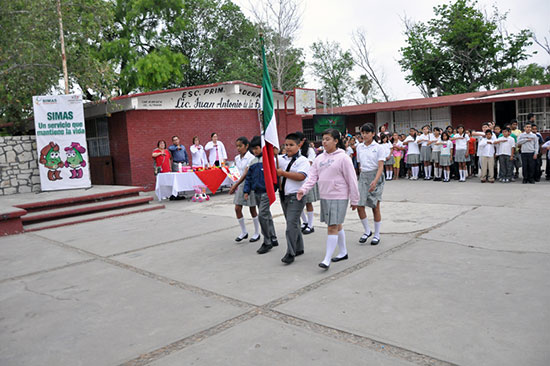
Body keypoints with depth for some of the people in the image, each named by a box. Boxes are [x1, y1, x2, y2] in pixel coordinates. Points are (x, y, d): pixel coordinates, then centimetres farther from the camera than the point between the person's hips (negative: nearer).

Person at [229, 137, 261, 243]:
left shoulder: (251, 158, -15)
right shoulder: (237, 158, 7)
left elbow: (246, 174, -21)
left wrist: (235, 185, -25)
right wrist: (236, 186, 6)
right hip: (241, 184, 6)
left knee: (252, 209, 3)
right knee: (237, 208, 2)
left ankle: (257, 233, 18)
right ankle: (244, 232, 17)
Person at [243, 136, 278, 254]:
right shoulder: (252, 162, 12)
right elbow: (248, 177, 16)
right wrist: (246, 191, 10)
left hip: (266, 192, -7)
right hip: (257, 192, 7)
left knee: (263, 215, -12)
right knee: (266, 215, 14)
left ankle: (267, 242, 0)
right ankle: (273, 239, 25)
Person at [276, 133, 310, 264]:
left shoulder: (302, 160, -7)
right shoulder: (281, 158, 10)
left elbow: (301, 176, -20)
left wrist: (283, 173, -17)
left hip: (296, 196, -7)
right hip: (284, 195, 7)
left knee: (292, 223, -12)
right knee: (293, 223, 16)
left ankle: (290, 253, -8)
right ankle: (299, 248, 29)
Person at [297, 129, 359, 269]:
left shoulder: (343, 158, -9)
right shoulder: (320, 158, 9)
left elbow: (352, 180, -8)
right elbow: (313, 176, 4)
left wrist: (354, 200, -6)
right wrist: (303, 189, -13)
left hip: (339, 198, -7)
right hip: (324, 197, 7)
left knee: (333, 227, -9)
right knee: (337, 226, 17)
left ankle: (327, 259, -6)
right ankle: (343, 252, 32)